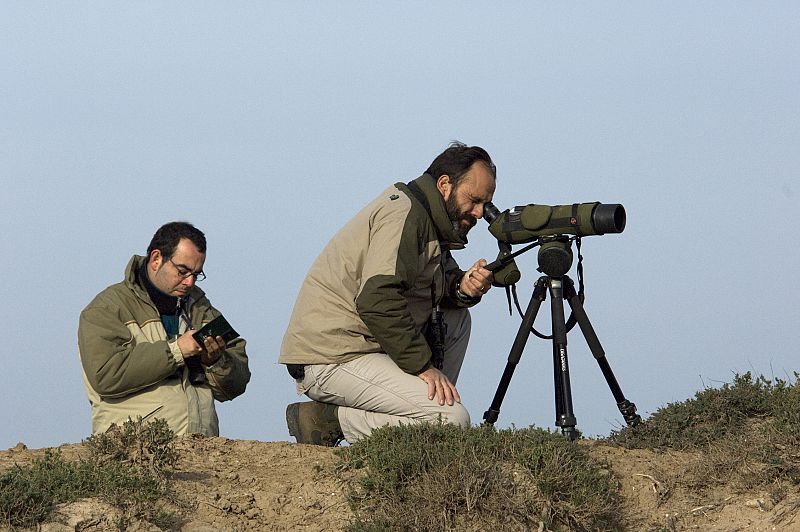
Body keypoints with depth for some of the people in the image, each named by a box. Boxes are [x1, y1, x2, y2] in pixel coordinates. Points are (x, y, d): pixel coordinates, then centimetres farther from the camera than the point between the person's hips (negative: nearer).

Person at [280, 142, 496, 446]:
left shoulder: (424, 217, 18)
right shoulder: (403, 213, -14)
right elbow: (377, 301, -25)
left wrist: (462, 288, -3)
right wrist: (423, 365, -22)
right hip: (332, 360, -10)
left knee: (456, 317, 16)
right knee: (451, 420, -21)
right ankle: (327, 421, -13)